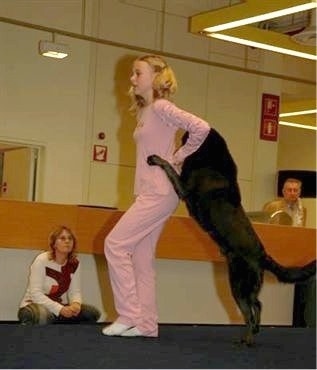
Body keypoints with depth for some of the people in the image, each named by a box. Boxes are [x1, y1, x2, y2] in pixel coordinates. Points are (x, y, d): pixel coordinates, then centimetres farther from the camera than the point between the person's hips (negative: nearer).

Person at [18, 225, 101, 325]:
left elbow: (75, 291, 1)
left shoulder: (75, 263, 2)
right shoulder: (41, 261, -15)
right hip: (35, 305, -6)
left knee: (93, 313, -12)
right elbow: (35, 294, -22)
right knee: (43, 315, -42)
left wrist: (76, 303, -24)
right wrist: (60, 309, -32)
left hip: (59, 306, 6)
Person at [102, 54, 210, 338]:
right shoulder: (145, 111, 17)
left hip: (159, 192, -10)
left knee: (116, 244, -11)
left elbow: (201, 128, -21)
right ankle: (146, 324, 11)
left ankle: (129, 315, -6)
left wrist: (179, 157, -11)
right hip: (151, 193, 10)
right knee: (141, 256, 8)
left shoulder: (161, 107, -10)